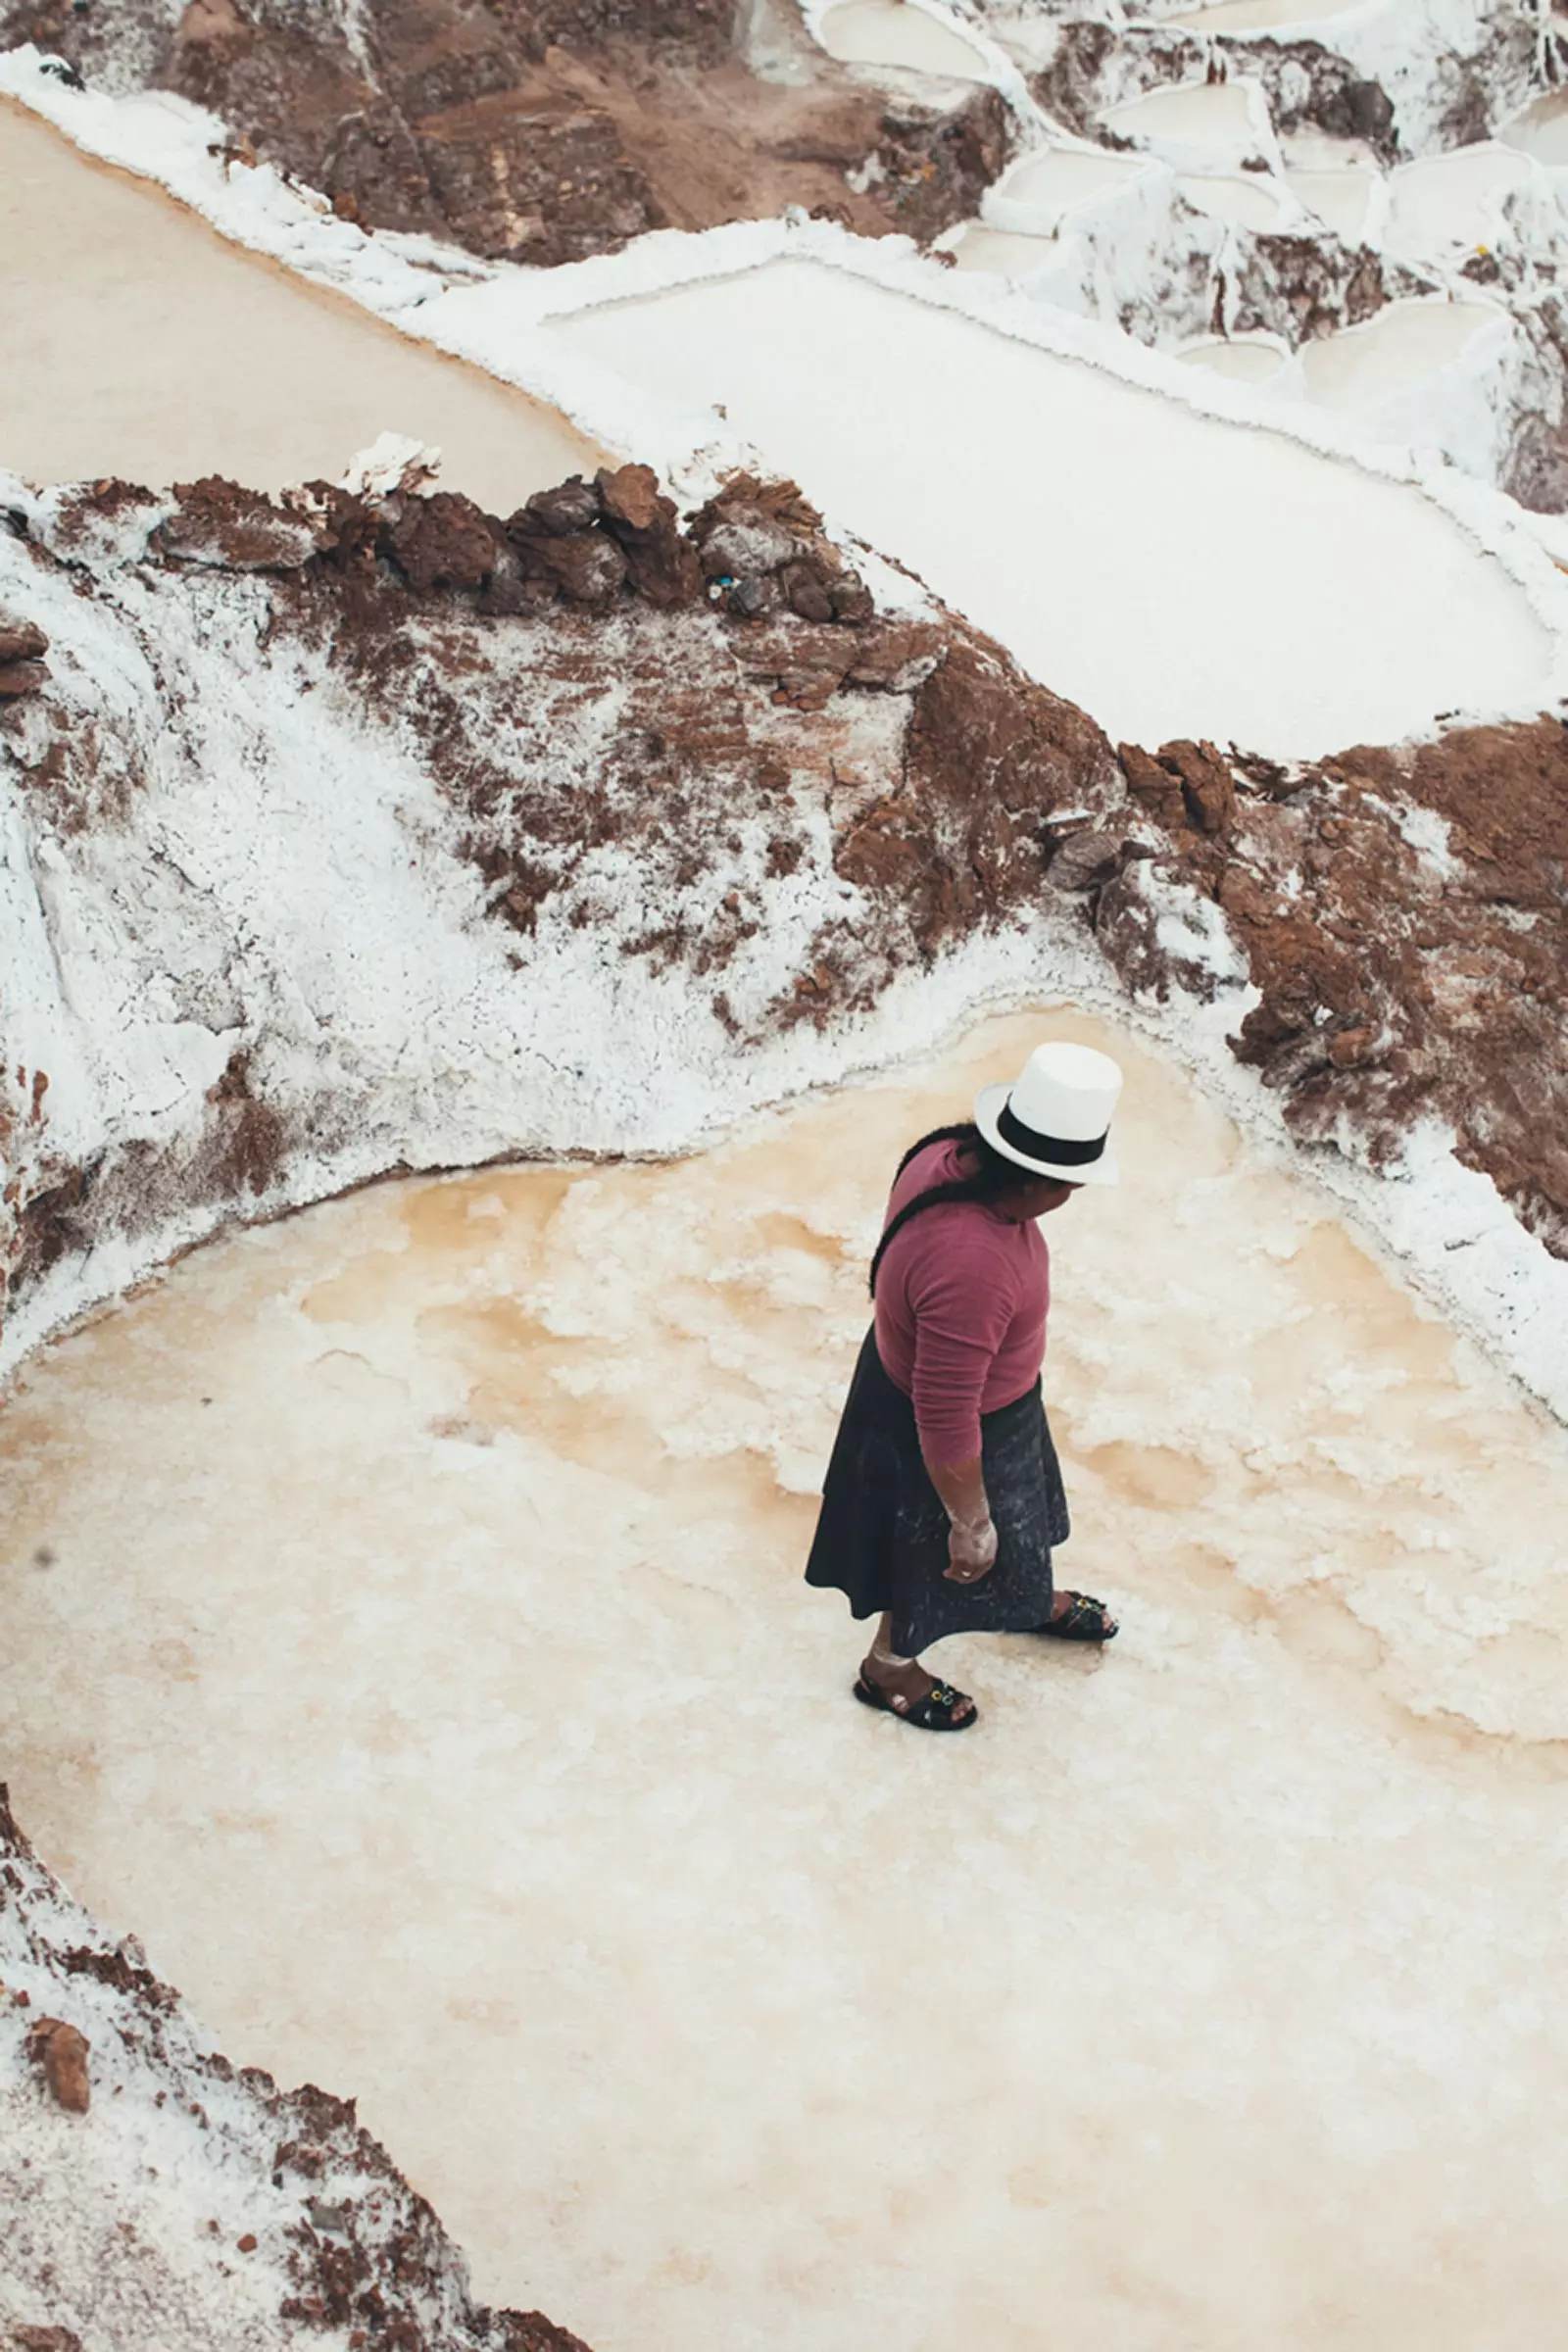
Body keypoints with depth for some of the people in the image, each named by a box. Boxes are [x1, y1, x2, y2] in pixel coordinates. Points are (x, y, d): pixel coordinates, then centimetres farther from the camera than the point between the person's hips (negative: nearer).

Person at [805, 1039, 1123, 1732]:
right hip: (939, 1432, -8)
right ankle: (888, 1669, 52)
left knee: (1020, 1512, 35)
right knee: (940, 1557, 23)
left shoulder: (954, 1154, -20)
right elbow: (946, 1421, -35)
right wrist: (969, 1523, -21)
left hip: (913, 1367, 8)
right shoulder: (972, 1269, -46)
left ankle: (1036, 1600, 65)